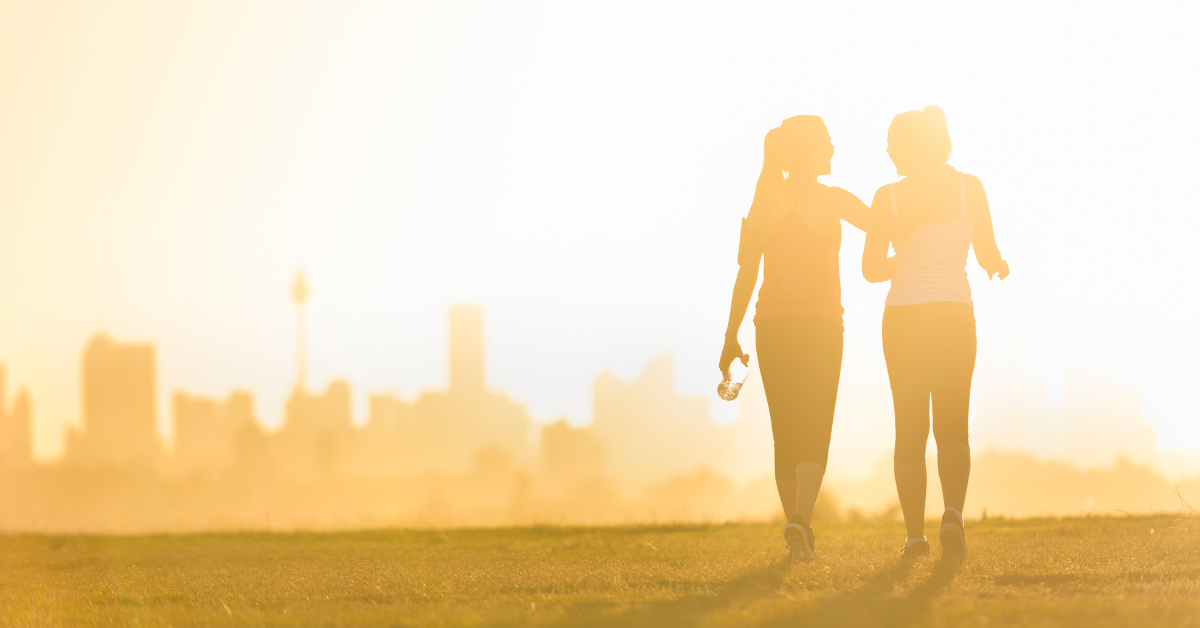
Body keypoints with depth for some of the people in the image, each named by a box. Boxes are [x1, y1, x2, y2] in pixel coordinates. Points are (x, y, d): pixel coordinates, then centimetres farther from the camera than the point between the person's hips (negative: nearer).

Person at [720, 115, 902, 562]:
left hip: (771, 325, 4)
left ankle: (798, 535, 13)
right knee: (815, 431, -6)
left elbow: (746, 274, 4)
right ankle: (800, 521, -27)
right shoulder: (831, 200, -6)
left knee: (785, 434, 11)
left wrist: (731, 336, 6)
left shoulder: (763, 203, 5)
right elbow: (886, 227, -1)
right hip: (818, 323, -4)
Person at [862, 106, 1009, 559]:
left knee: (910, 429, 9)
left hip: (903, 317, 0)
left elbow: (872, 269, 1)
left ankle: (915, 534, 4)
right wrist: (999, 265, 26)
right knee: (953, 427, 8)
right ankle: (954, 511, -18)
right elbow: (988, 257, 3)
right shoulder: (969, 187, 1)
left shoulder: (889, 196, 0)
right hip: (954, 313, 0)